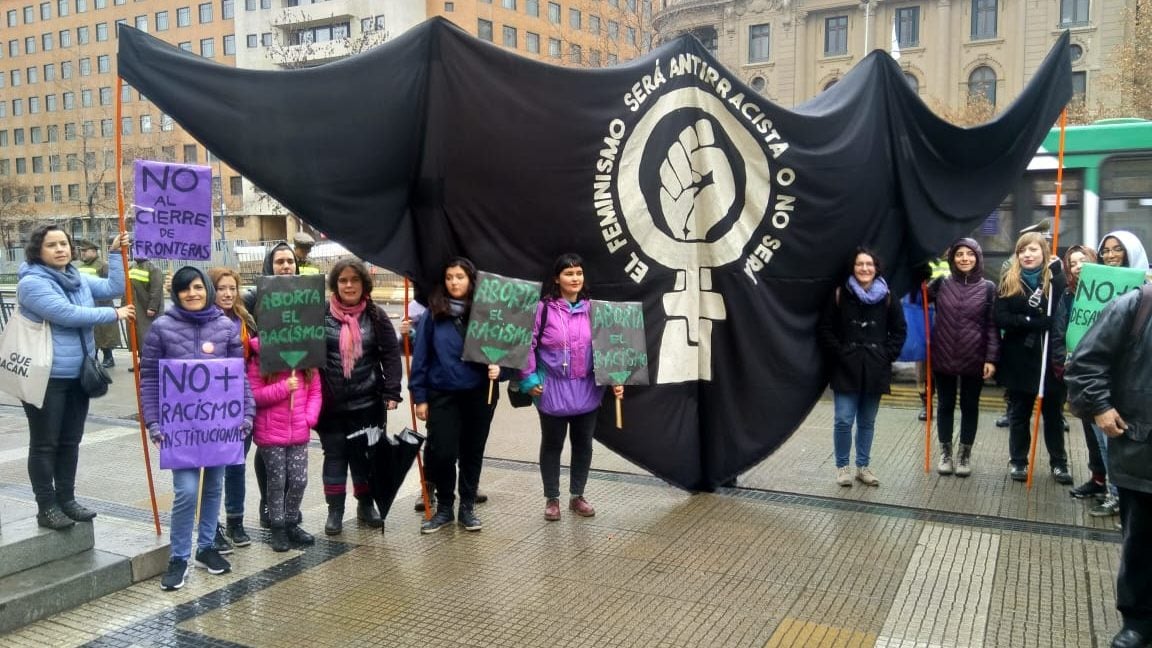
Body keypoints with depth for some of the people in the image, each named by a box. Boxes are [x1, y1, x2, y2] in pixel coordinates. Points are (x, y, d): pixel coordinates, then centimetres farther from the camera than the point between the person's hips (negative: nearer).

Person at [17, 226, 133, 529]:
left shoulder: (78, 278, 9)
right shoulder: (31, 283, -14)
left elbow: (113, 288, 8)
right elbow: (67, 314, -23)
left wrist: (116, 253, 1)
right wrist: (114, 314, -16)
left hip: (78, 376, 7)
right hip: (46, 377, -7)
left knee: (70, 442, 15)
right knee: (44, 444, 3)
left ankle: (66, 500, 26)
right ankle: (46, 507, 11)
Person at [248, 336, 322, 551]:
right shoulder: (259, 359, -9)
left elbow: (315, 391, 6)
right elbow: (253, 395, -12)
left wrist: (310, 418, -6)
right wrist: (283, 388, -22)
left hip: (299, 432, 3)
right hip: (270, 434, -3)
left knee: (299, 480, 5)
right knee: (277, 482, 5)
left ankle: (292, 523, 25)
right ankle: (278, 528, 19)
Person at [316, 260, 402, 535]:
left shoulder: (376, 315, 0)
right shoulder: (321, 314, -3)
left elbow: (391, 355, 0)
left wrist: (391, 392, -7)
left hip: (367, 402, 1)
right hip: (331, 403, -1)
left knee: (365, 455, 11)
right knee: (335, 455, 8)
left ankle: (366, 505, 27)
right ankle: (335, 510, 19)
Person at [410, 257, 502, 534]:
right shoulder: (433, 314, -3)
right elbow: (421, 356, 0)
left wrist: (497, 367, -16)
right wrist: (419, 396, -2)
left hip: (479, 394, 1)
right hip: (442, 395, -1)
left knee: (473, 453, 10)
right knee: (443, 453, -2)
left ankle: (468, 507, 25)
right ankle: (444, 508, 18)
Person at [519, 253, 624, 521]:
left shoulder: (592, 309, 2)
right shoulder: (544, 308, -9)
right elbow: (528, 344, -6)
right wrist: (528, 379, -9)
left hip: (587, 390, 3)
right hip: (552, 390, -3)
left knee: (583, 444, 13)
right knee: (552, 445, 11)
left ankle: (577, 496, 30)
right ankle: (552, 499, 25)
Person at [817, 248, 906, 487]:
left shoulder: (886, 297, 4)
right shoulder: (840, 295, -2)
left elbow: (899, 331, 10)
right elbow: (825, 329, 0)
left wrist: (888, 355, -1)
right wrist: (840, 353, -9)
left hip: (875, 369, 2)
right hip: (846, 368, -2)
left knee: (867, 422, 11)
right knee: (844, 420, -4)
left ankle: (863, 466, 23)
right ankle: (842, 466, 11)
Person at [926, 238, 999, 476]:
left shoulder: (988, 287, -2)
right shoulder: (941, 283, 1)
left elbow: (992, 326, -3)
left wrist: (991, 358, -9)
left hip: (974, 360, -1)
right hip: (943, 358, 1)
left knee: (970, 407, 11)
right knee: (945, 406, 11)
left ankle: (964, 454, 24)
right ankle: (945, 453, 25)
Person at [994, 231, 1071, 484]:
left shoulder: (1056, 279, -1)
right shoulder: (1008, 281, 2)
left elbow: (1063, 317, -8)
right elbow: (1001, 319, -8)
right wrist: (1035, 321, -19)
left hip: (1051, 356, -1)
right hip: (1019, 358, 1)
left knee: (1053, 413, 11)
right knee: (1019, 413, 11)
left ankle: (1059, 462, 24)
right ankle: (1018, 461, 23)